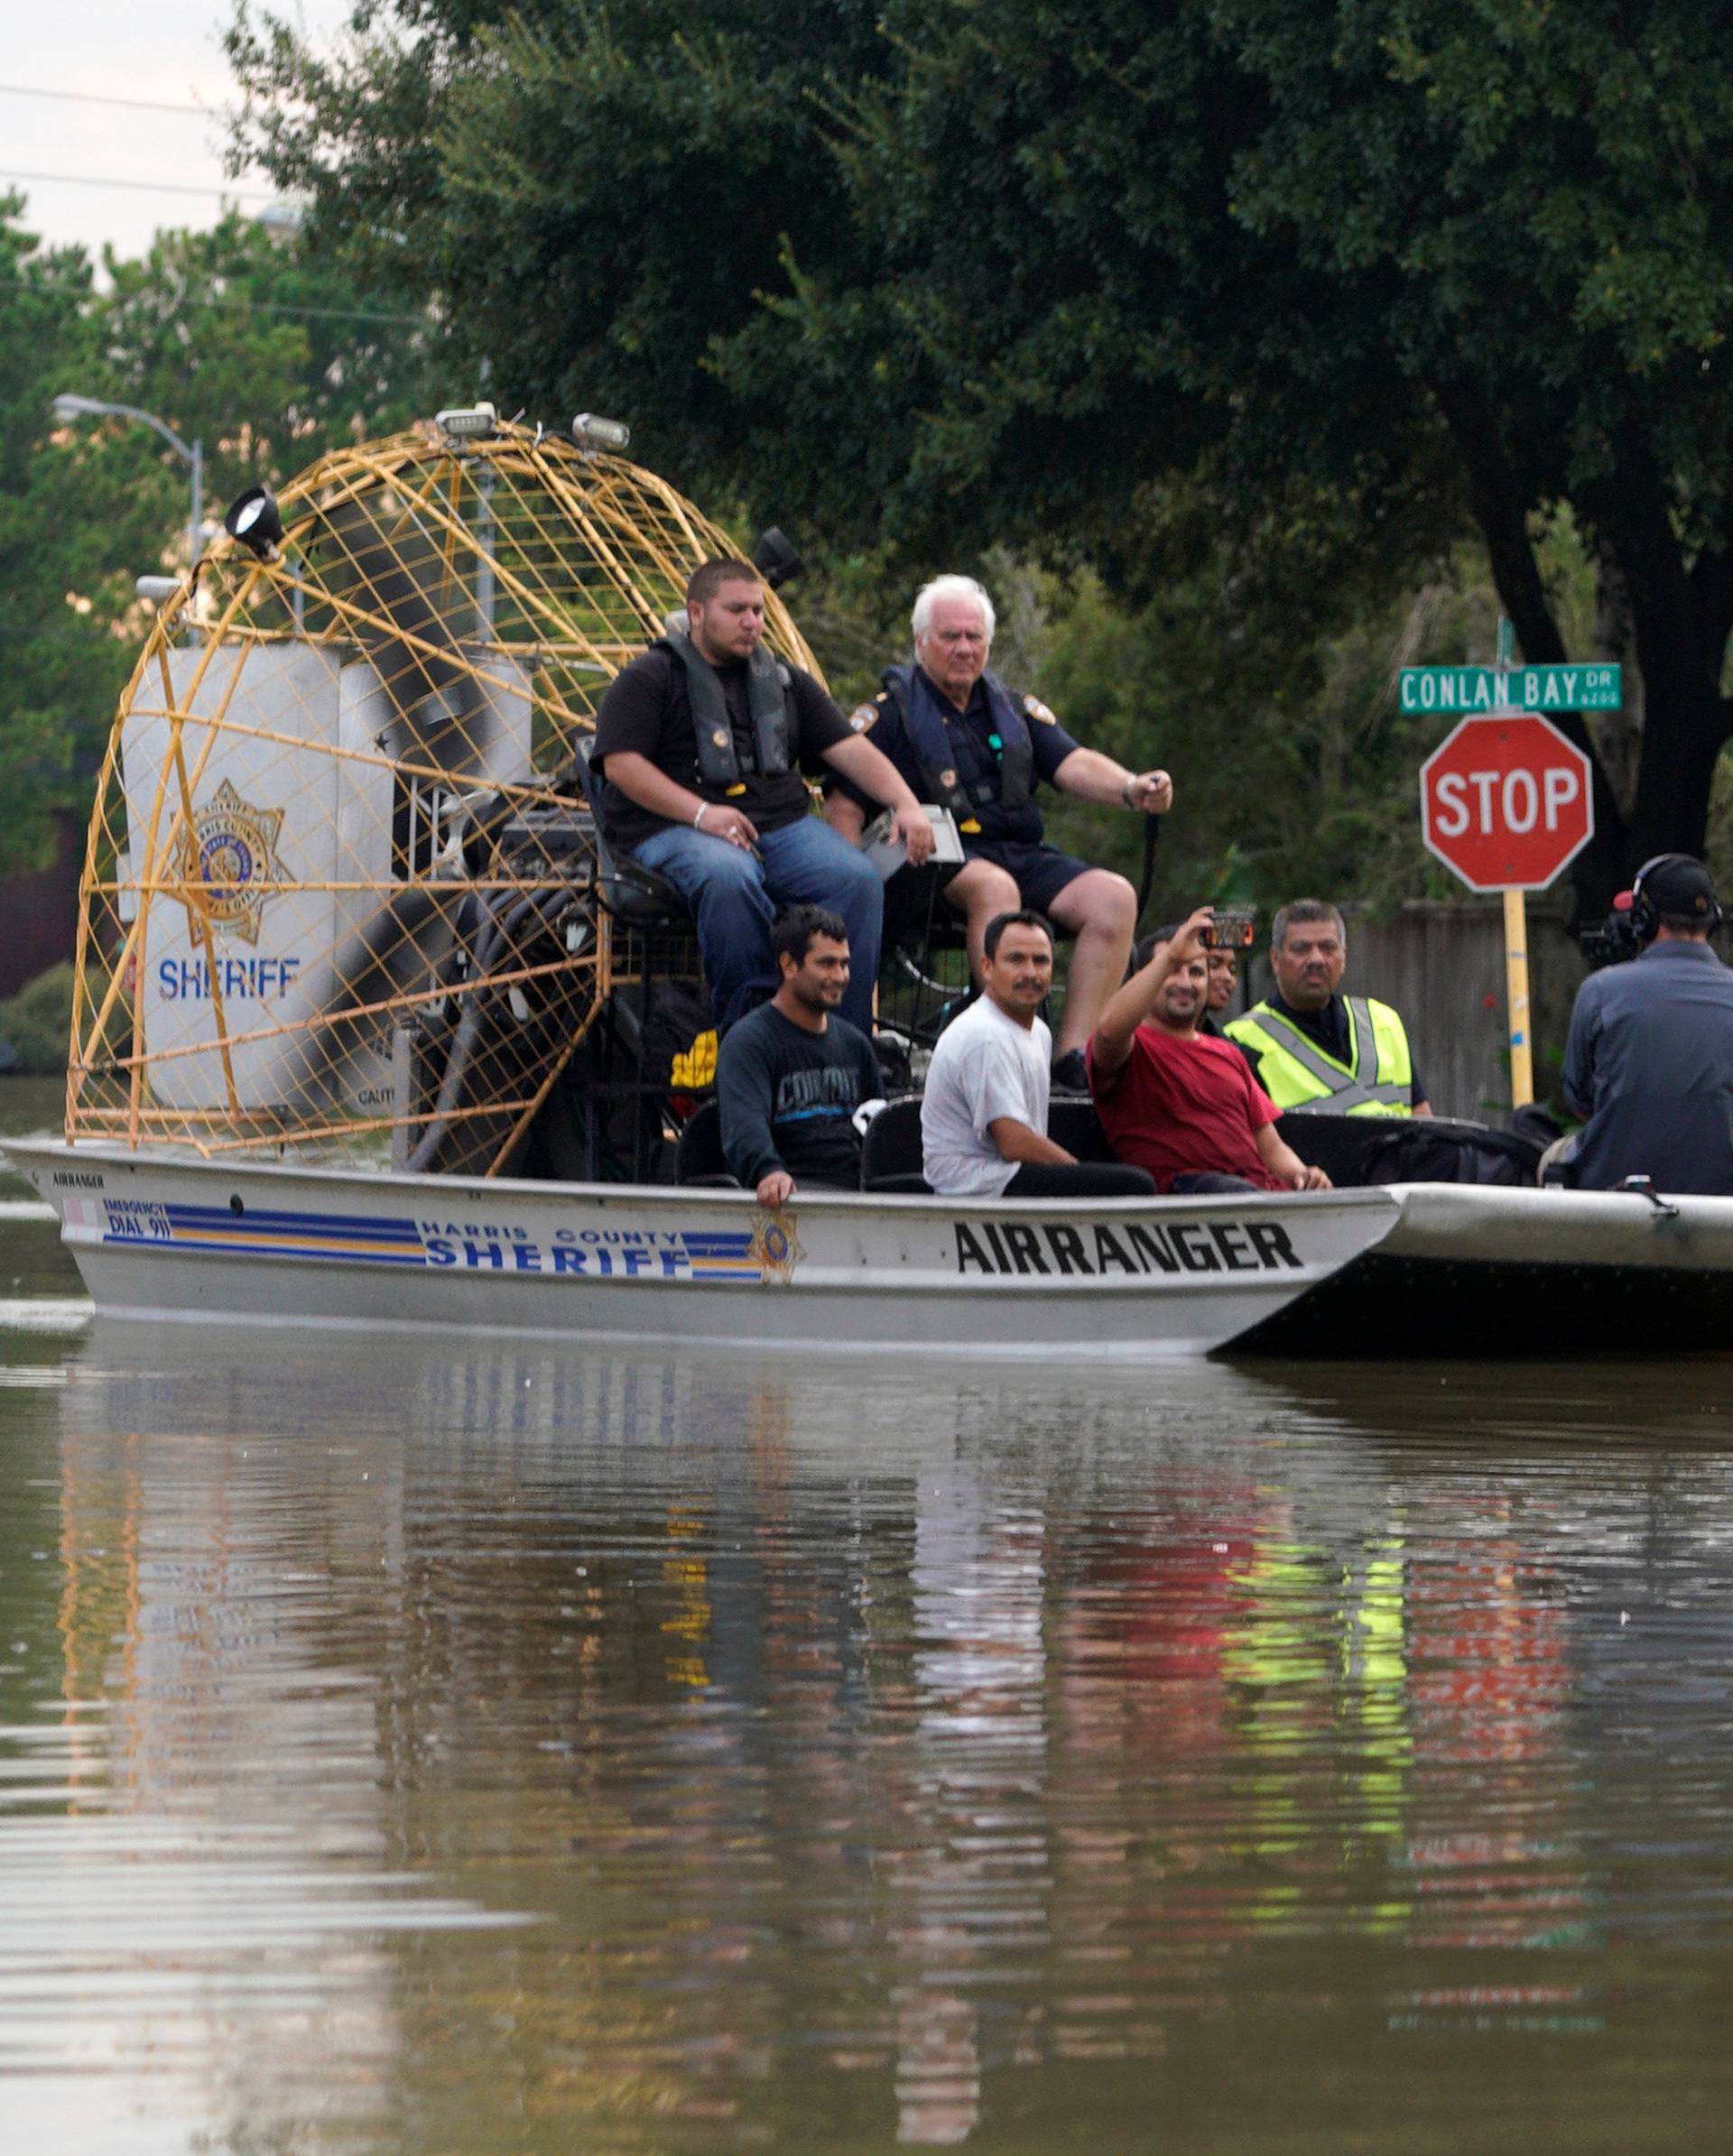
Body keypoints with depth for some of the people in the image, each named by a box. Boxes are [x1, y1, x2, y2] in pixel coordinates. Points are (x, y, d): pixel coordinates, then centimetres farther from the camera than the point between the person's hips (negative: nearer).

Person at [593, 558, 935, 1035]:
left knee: (858, 879, -23)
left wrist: (907, 806, 1)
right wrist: (700, 812, -17)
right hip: (675, 828, -5)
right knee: (728, 879, -40)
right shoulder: (651, 678, 6)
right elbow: (621, 764, -5)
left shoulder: (784, 682, 23)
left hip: (783, 822, 5)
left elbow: (851, 750, 18)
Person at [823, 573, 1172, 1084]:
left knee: (1113, 897, -19)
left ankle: (1073, 1053, -26)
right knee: (994, 888, -39)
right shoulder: (890, 712, 6)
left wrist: (1130, 788, -12)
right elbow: (843, 801, 0)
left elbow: (1072, 764, 9)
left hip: (1023, 855, 6)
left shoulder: (1016, 711, 21)